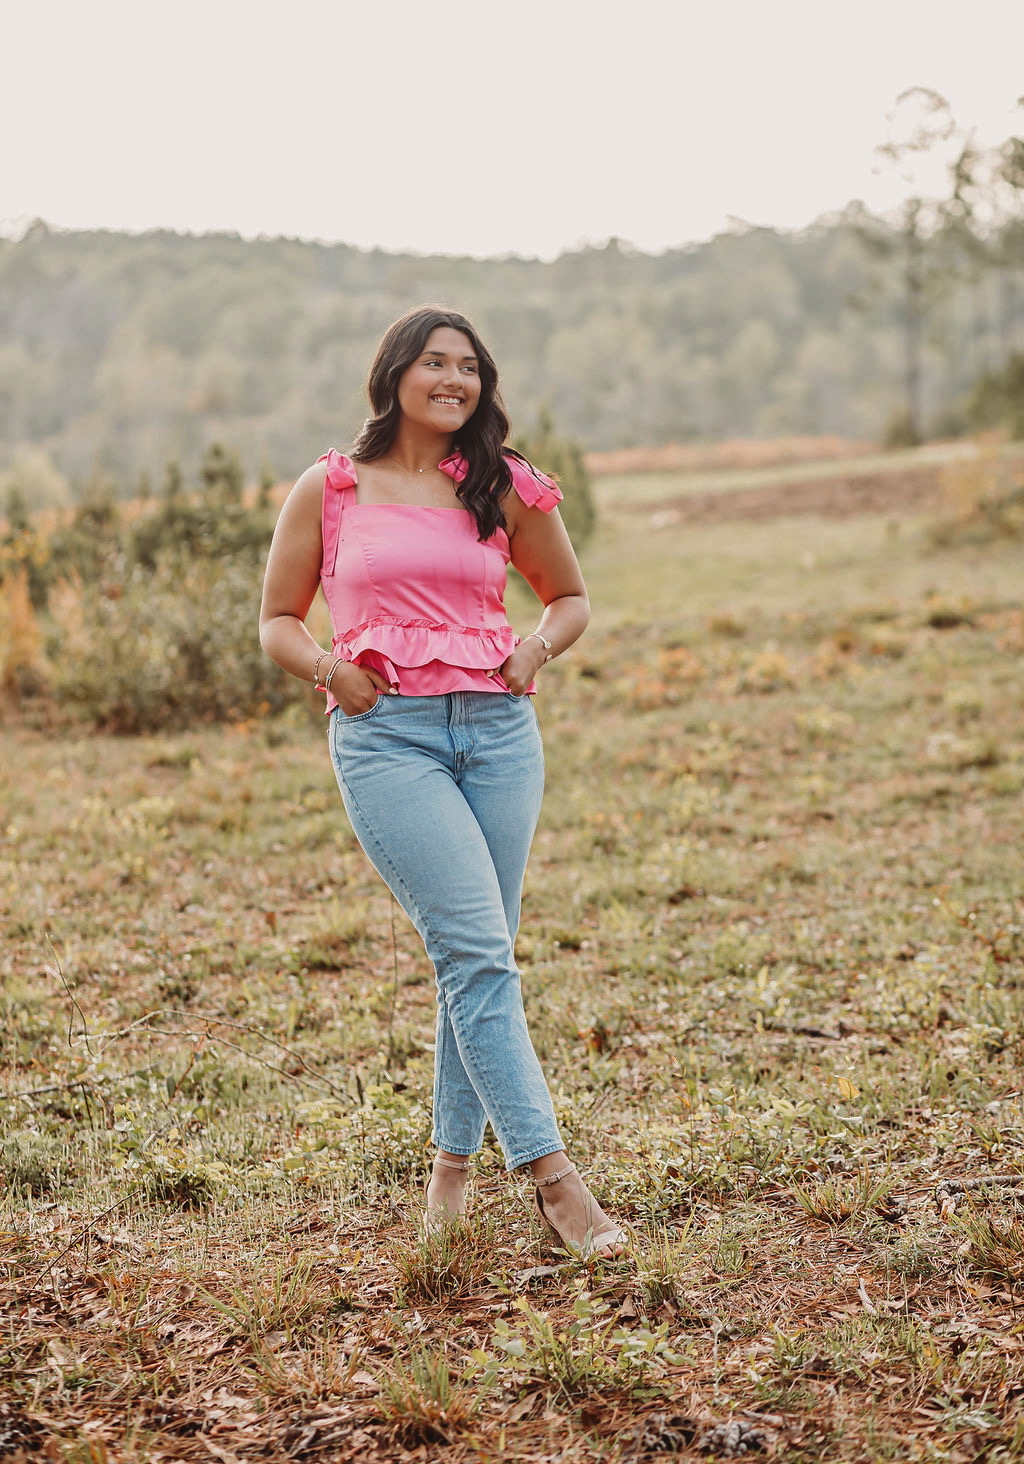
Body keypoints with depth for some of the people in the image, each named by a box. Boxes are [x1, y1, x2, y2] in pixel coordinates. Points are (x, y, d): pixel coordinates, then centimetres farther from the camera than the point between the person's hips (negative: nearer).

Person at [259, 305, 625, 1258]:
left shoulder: (504, 488, 10)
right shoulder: (330, 490, 6)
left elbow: (570, 596, 22)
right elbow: (277, 623, 12)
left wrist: (538, 648, 1)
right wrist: (328, 668, -8)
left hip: (497, 728, 3)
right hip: (385, 735, -3)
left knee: (475, 955, 7)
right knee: (477, 948, -13)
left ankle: (454, 1159, 24)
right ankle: (551, 1174, -12)